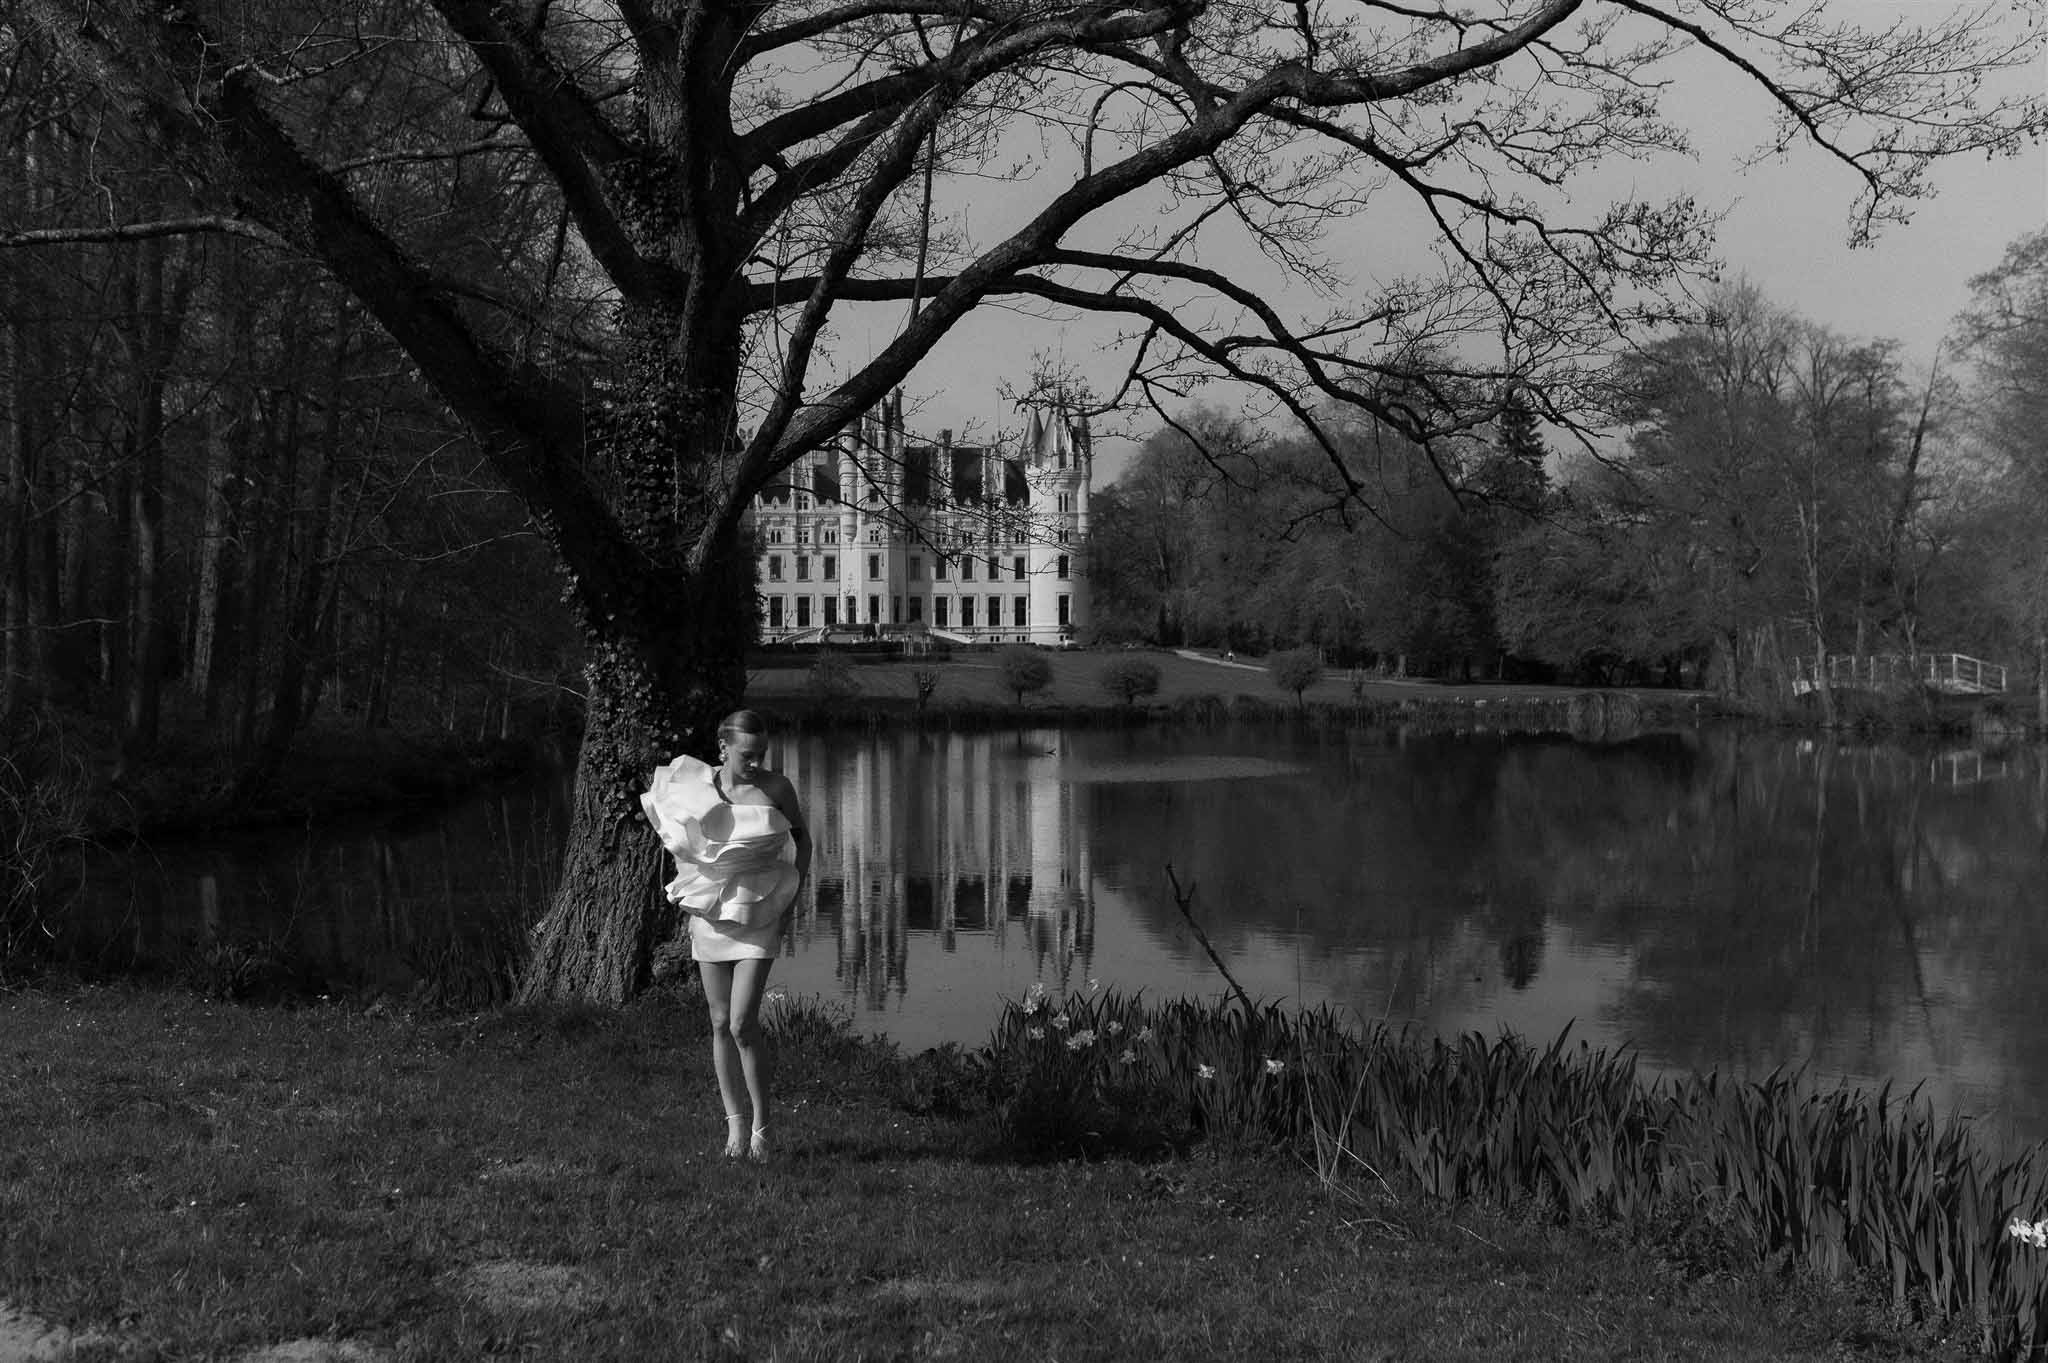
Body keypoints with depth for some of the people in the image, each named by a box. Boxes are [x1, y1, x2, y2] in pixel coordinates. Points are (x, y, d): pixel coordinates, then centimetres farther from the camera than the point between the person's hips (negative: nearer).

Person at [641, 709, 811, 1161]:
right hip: (709, 914, 3)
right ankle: (735, 1121, 18)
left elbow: (801, 834, 11)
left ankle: (761, 1125, 1)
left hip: (758, 915, -3)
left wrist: (796, 886, 1)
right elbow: (675, 840, 16)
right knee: (721, 1024, 6)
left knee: (743, 1024, -12)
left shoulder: (775, 787, -7)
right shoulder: (693, 785, -3)